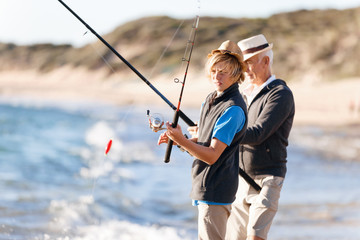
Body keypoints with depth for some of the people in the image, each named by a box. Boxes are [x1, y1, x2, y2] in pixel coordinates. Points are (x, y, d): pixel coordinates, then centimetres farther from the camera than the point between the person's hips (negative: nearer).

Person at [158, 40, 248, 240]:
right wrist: (175, 139, 1)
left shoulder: (233, 109, -19)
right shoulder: (211, 99, 12)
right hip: (204, 186, 10)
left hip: (215, 190, -10)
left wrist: (181, 140, -31)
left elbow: (212, 155, -22)